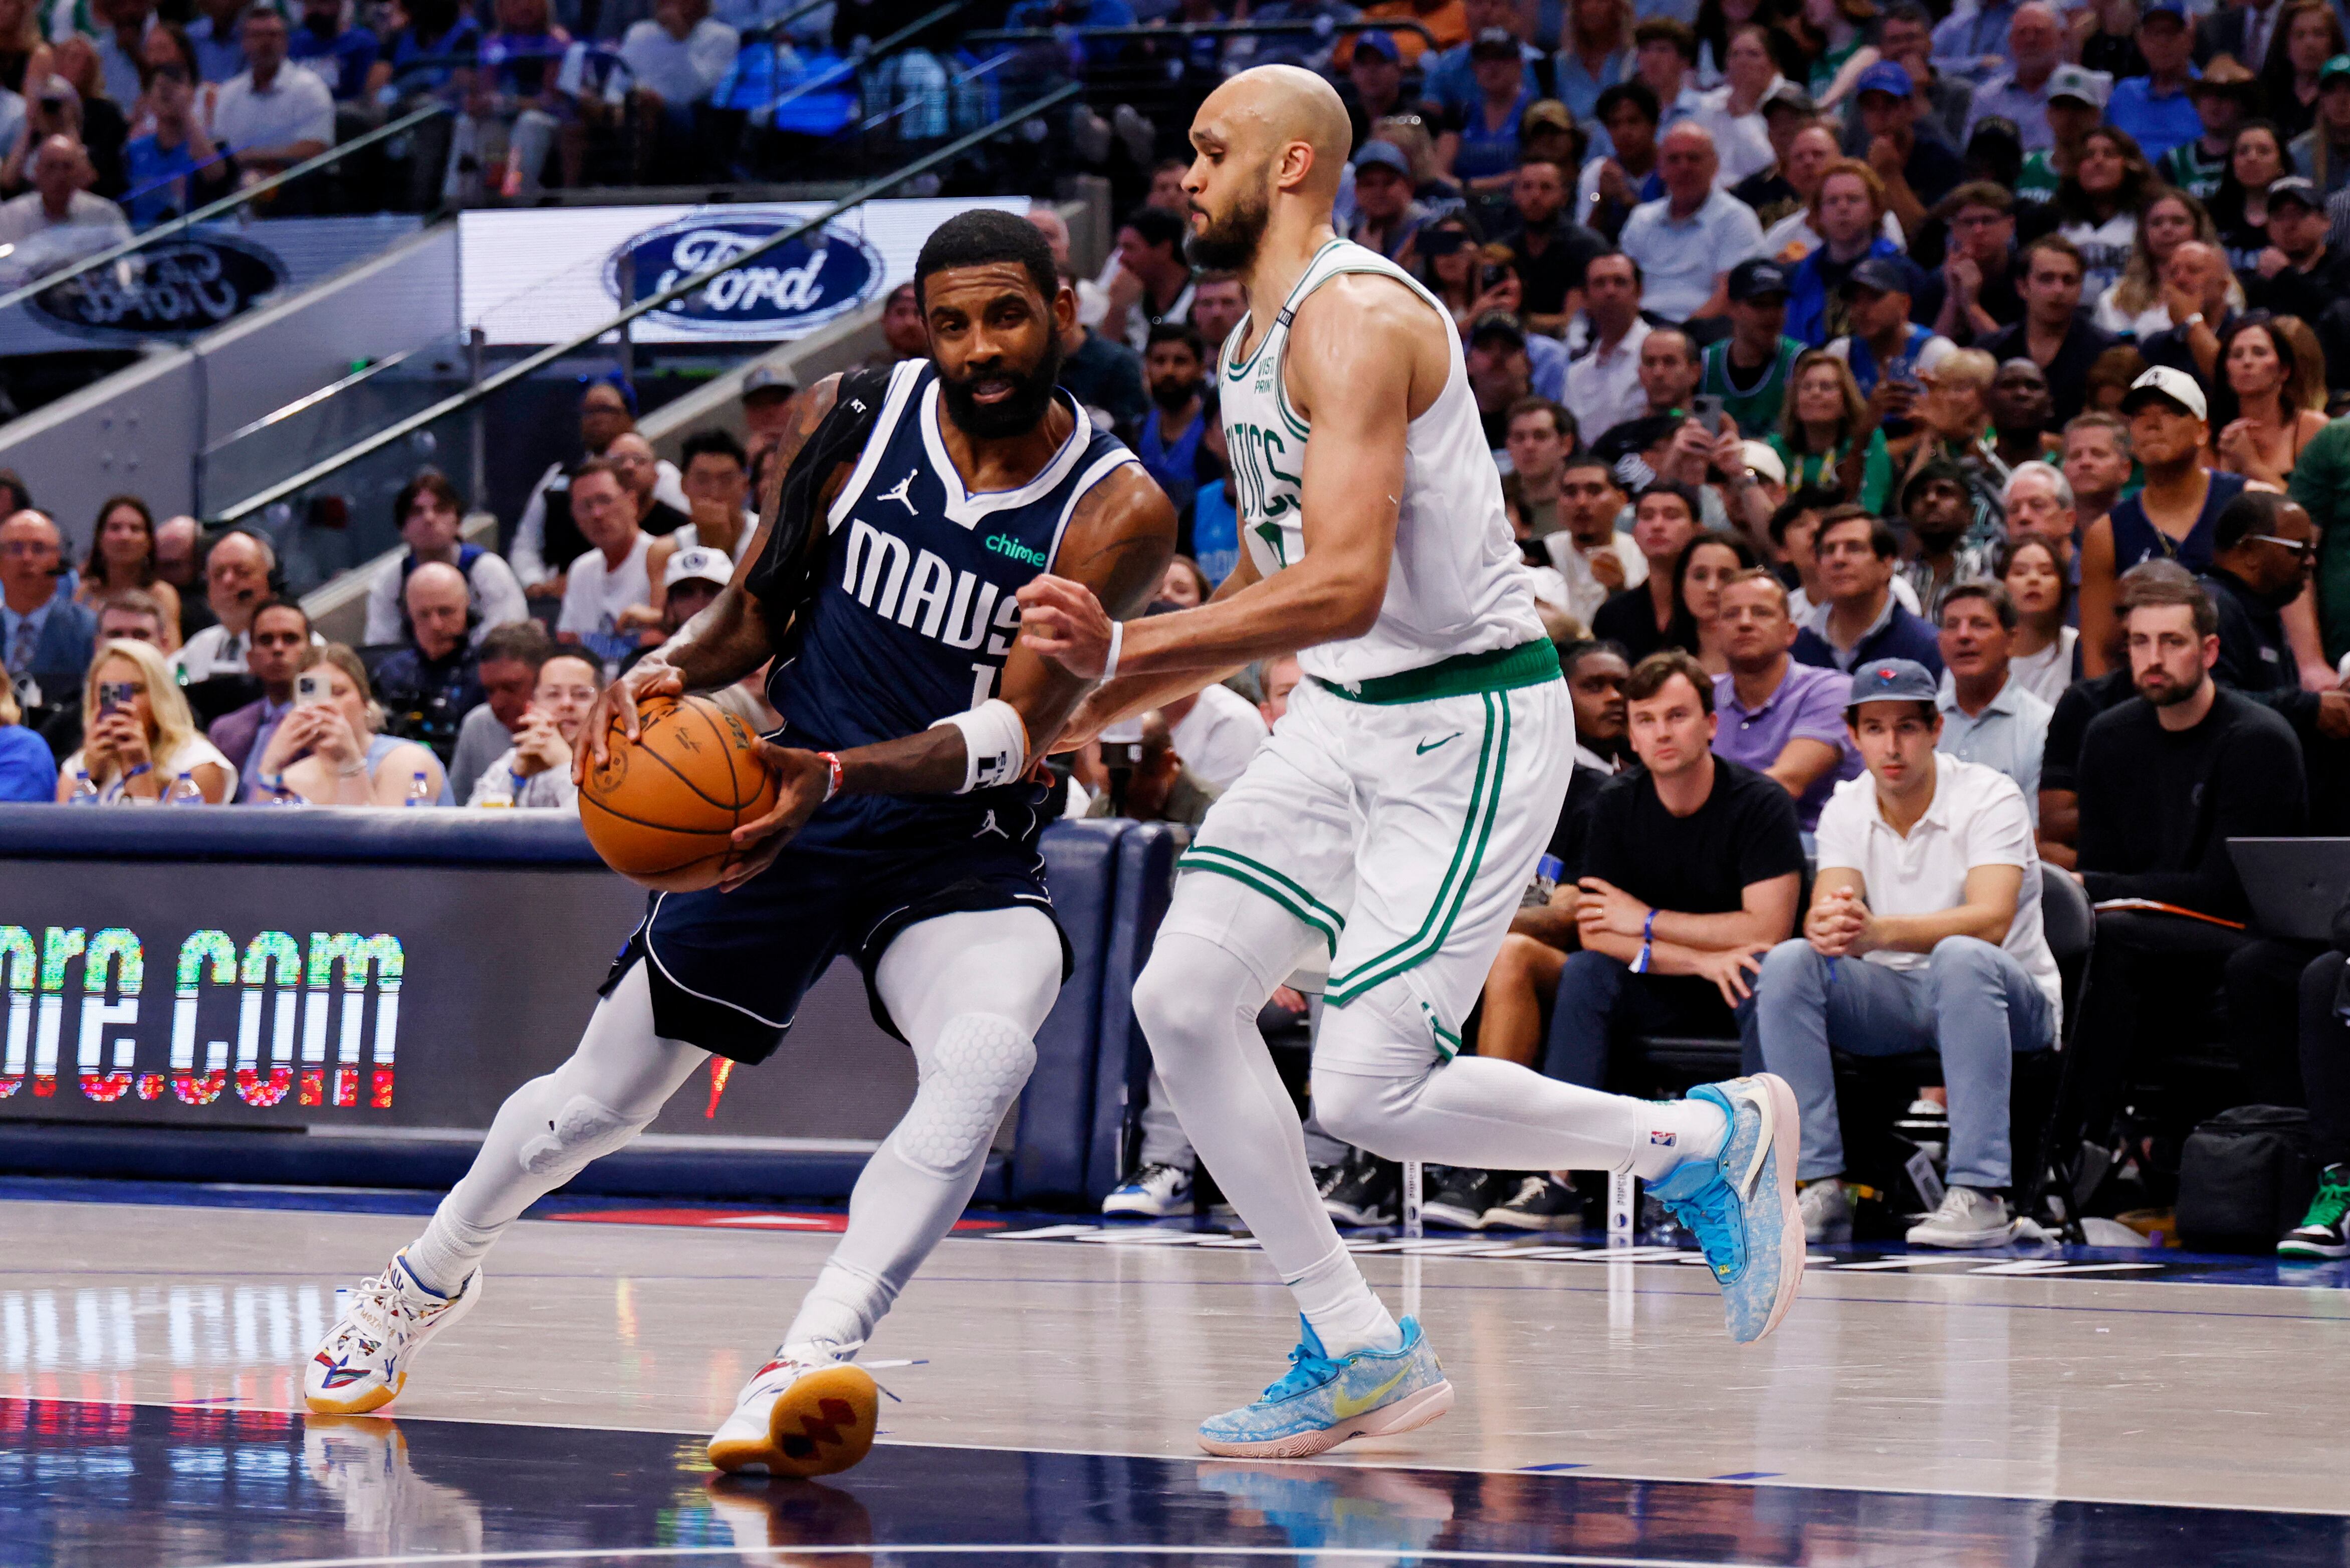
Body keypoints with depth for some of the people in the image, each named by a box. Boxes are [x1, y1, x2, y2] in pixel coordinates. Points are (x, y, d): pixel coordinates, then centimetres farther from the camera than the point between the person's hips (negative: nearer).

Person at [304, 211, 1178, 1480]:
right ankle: (422, 1283, 40)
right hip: (787, 808, 3)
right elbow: (761, 609, 6)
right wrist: (665, 672, -16)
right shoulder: (851, 420, -8)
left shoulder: (1116, 510, -18)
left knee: (985, 1060, -34)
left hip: (965, 849, -3)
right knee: (601, 1099, 12)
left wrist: (846, 771, -40)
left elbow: (1023, 728, -24)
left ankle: (807, 1371, -38)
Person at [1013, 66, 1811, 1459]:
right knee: (1184, 996, -1)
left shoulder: (1355, 320, -20)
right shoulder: (1268, 334, 12)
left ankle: (1708, 1143, 8)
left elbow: (1344, 587, -30)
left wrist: (1127, 649, -32)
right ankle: (1360, 1353, 7)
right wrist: (1107, 701, 19)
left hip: (1470, 724, -10)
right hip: (1348, 715, 10)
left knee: (1371, 1093, -13)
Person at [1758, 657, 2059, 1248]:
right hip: (1891, 996, 4)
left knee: (1961, 957, -38)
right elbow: (1825, 909, -12)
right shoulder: (1846, 811, 3)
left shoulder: (1990, 798, -13)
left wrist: (1877, 931, -44)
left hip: (2007, 1000, -4)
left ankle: (1979, 1194, -41)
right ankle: (1821, 1187, -22)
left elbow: (1991, 920, -28)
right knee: (1786, 963, -21)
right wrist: (1828, 926, -39)